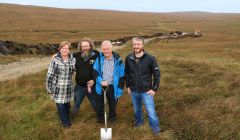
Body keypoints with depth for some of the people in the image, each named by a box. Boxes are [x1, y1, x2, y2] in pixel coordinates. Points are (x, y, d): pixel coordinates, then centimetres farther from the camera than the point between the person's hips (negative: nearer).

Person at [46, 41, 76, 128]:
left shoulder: (73, 60, -2)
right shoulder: (55, 60, -10)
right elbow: (50, 75, -7)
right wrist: (49, 89, -6)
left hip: (68, 88, 2)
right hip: (58, 88, -2)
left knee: (67, 105, 16)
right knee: (60, 106, 3)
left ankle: (67, 119, 43)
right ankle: (65, 121, 29)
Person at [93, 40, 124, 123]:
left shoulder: (117, 60, -15)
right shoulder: (99, 58, -10)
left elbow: (121, 76, -9)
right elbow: (95, 71, -3)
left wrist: (119, 90, -9)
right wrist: (100, 81, -19)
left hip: (112, 87, -1)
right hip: (100, 86, 2)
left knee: (112, 103, 19)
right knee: (99, 104, 19)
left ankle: (112, 117, 45)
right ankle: (100, 117, 44)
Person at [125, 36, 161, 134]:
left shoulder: (150, 58, -17)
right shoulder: (128, 58, -7)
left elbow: (157, 74, -9)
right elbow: (126, 73, 7)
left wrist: (154, 89, -9)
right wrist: (128, 86, 8)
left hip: (146, 91, -3)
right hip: (134, 91, 3)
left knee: (151, 112, 3)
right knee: (137, 109, 23)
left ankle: (155, 128, 27)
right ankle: (139, 121, 51)